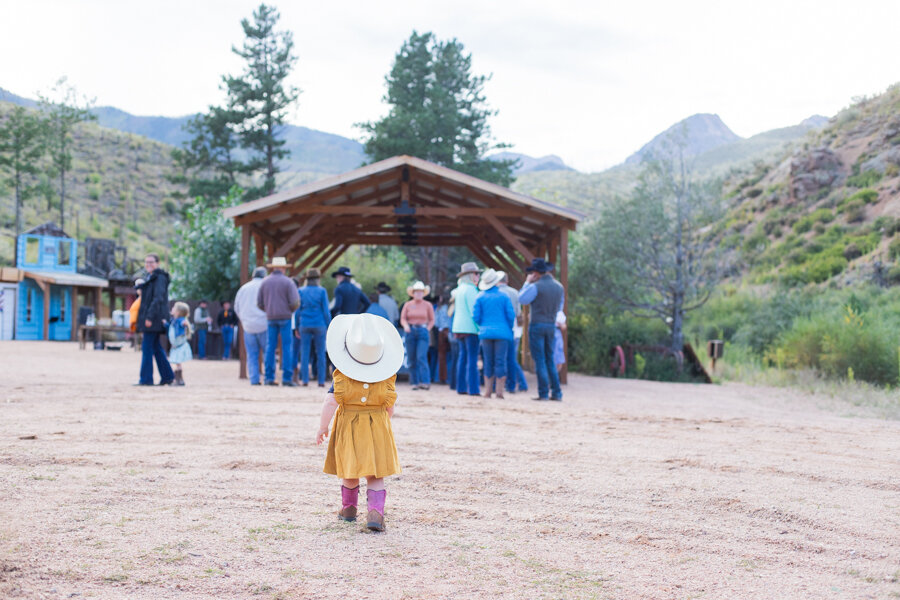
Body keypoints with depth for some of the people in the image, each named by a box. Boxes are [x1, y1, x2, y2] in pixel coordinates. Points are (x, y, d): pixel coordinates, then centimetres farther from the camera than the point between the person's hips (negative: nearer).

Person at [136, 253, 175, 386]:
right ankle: (167, 376, 15)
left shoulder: (159, 278, -11)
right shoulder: (150, 277, 19)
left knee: (147, 347, -7)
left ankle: (146, 379, -4)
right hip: (148, 317, 10)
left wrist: (150, 317, -25)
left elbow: (158, 299, -20)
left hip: (154, 318, -10)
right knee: (156, 347, 11)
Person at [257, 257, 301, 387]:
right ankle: (286, 378, -5)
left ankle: (269, 377, 2)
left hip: (270, 318, 3)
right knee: (286, 347, -1)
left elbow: (259, 303, 7)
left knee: (270, 347, 6)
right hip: (285, 317, -3)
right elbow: (295, 302, -11)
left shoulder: (265, 282, 7)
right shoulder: (288, 282, -4)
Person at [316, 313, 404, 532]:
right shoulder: (387, 375, -7)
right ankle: (375, 511, -13)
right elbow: (389, 407, 1)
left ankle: (348, 507, 31)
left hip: (348, 426, 0)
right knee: (375, 473, 3)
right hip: (378, 427, 0)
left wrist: (323, 427, -1)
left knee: (350, 471, 14)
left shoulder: (342, 375, -12)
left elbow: (331, 402, -11)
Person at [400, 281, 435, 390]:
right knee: (412, 359, 1)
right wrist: (406, 326, -13)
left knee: (421, 357, -15)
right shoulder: (408, 305, 8)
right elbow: (402, 319, 6)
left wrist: (427, 330, -4)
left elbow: (432, 320, 9)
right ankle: (415, 382, 8)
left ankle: (425, 382, -18)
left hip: (423, 332, -2)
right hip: (410, 332, 2)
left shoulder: (428, 305, 5)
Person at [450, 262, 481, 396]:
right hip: (470, 327, -9)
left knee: (463, 356, 11)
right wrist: (480, 327, -15)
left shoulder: (459, 289, 14)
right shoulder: (470, 289, -12)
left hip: (459, 327, 9)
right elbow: (473, 310, -16)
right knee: (472, 358, -8)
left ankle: (461, 387, 12)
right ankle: (473, 389, -10)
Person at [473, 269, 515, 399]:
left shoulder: (480, 297, 2)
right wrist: (508, 329, 13)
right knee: (500, 361, -1)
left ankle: (488, 391, 8)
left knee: (488, 362, 8)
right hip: (502, 333, -2)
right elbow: (511, 315, -3)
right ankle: (499, 391, -3)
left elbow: (475, 316, -1)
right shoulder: (503, 296, -1)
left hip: (486, 333, 2)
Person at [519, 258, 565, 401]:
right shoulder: (559, 286, 6)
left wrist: (527, 282, 5)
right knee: (550, 360, 13)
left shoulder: (536, 286, -15)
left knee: (540, 361, -1)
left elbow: (522, 299, -2)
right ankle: (556, 392, 10)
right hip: (551, 325, 6)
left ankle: (543, 393, -3)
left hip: (537, 325, -6)